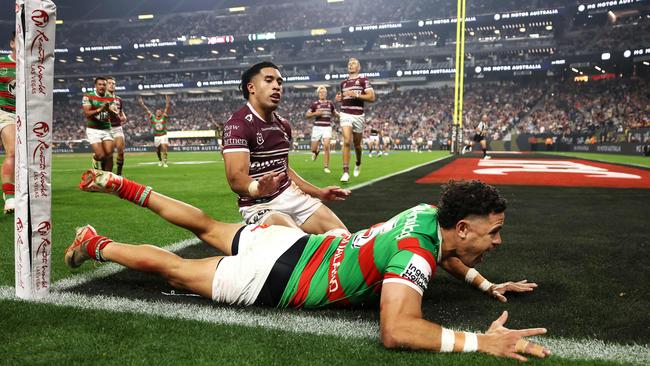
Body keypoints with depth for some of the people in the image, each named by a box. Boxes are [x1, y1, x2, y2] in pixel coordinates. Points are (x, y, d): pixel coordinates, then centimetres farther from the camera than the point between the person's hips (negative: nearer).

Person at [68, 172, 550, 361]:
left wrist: (485, 283, 13)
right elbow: (396, 331, -45)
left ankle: (120, 185, 40)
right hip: (272, 279, -7)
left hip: (290, 242, 7)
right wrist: (481, 342, -40)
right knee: (170, 266, 13)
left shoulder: (428, 213, -5)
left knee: (206, 226, 26)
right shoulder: (415, 253, -31)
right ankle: (95, 244, 33)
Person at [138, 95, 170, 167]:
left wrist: (167, 102, -19)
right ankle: (160, 160, 35)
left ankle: (165, 162, -16)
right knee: (158, 150, 12)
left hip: (163, 136, -2)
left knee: (164, 148, -18)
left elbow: (167, 109, -8)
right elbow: (147, 110, 3)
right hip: (156, 137, 3)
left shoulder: (164, 117, 0)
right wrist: (142, 104, -4)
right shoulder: (152, 118, 4)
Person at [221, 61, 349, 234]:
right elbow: (236, 177, -28)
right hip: (259, 205, -8)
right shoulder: (238, 124, -15)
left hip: (291, 195, 8)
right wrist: (258, 189, -50)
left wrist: (319, 193, 22)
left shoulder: (283, 125, 12)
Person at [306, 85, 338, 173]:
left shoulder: (330, 104, 9)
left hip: (327, 127, 0)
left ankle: (326, 166, -5)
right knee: (314, 149, 2)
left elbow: (335, 113, 24)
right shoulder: (314, 104, 3)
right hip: (317, 127, 0)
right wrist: (315, 113, -13)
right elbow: (307, 115, 3)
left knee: (326, 146, -14)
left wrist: (339, 114, 4)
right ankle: (315, 152, 41)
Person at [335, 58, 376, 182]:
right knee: (347, 142, -14)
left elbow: (372, 97, -10)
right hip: (345, 114, 2)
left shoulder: (363, 80, 0)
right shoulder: (343, 83, 15)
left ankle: (358, 164, 41)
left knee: (356, 144, 11)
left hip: (358, 115, -2)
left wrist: (356, 94, -18)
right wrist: (339, 99, 6)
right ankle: (346, 172, -15)